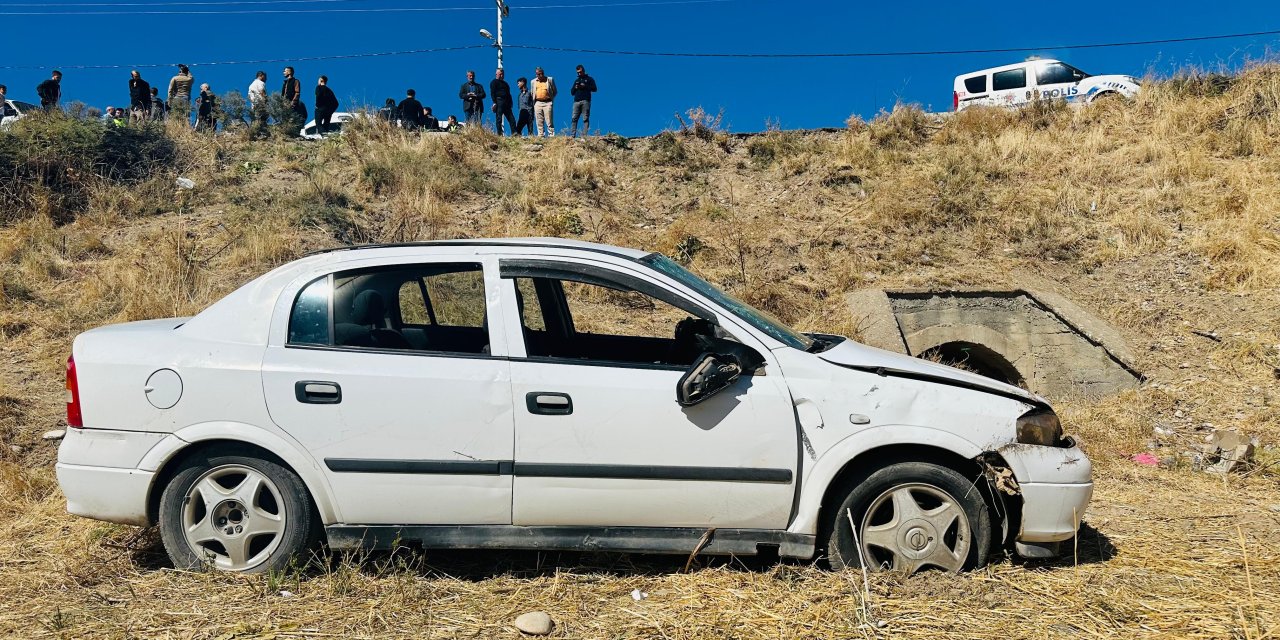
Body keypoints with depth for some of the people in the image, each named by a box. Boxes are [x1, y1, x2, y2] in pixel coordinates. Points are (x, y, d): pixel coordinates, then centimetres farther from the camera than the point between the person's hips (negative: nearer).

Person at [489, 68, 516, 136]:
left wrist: (510, 103, 16)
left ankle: (514, 133, -3)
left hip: (506, 103, 7)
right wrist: (494, 103, -18)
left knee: (511, 118, -1)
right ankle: (499, 134, -7)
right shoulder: (494, 82, 3)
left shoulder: (505, 83, 26)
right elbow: (492, 93, -7)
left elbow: (508, 94, 27)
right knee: (499, 119, -7)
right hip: (499, 102, -7)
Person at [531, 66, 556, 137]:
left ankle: (552, 136, -5)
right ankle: (541, 136, 5)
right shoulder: (533, 81, 14)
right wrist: (533, 102, 9)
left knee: (549, 122, -6)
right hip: (537, 103, 3)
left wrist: (551, 98, 1)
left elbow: (554, 91, 10)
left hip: (547, 103, -3)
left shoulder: (550, 79, 5)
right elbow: (532, 93, 19)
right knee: (539, 122, 2)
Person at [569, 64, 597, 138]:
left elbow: (594, 89, 2)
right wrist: (575, 88, 3)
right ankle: (572, 135, -13)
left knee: (585, 119, -9)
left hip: (585, 101, -4)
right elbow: (572, 92, 25)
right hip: (576, 101, 4)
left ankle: (584, 135, -14)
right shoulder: (576, 80, 28)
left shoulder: (589, 79, 15)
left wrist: (585, 86, -9)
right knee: (574, 118, -8)